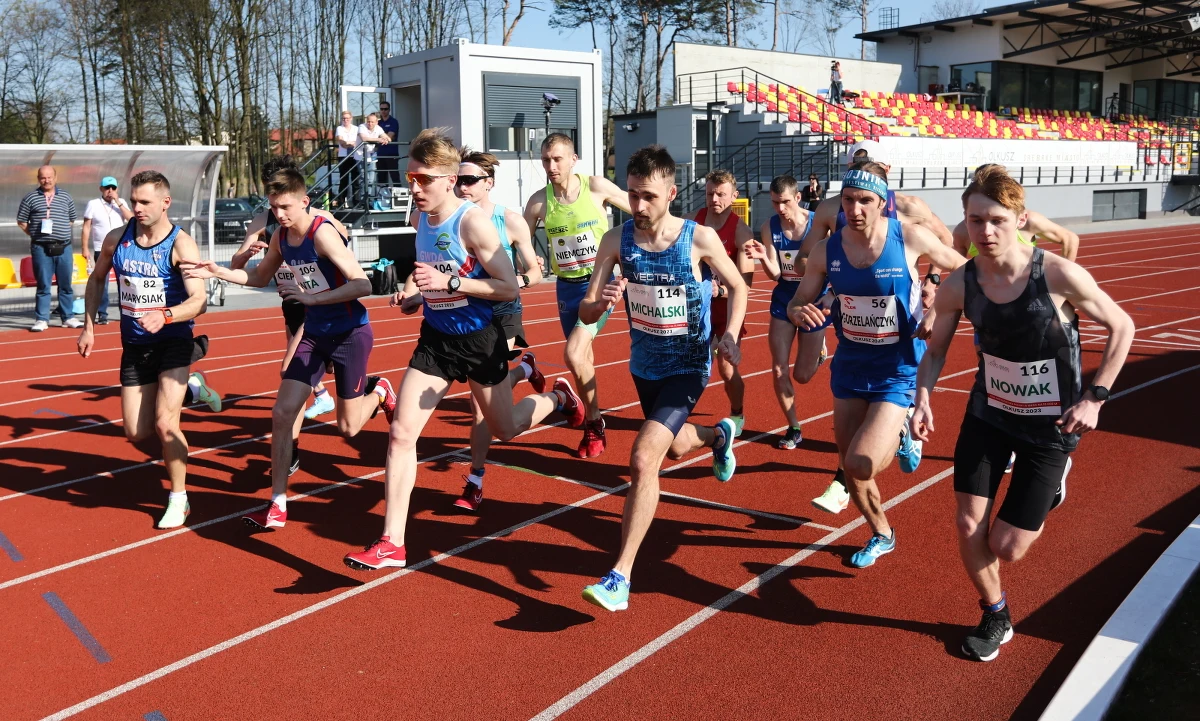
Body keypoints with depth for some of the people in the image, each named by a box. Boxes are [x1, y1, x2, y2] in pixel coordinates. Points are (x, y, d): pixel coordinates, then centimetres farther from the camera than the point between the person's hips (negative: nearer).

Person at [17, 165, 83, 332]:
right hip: (41, 249, -2)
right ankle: (41, 319, 6)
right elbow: (21, 221, 7)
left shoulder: (65, 197, 10)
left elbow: (71, 219, 19)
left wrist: (62, 232, 9)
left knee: (66, 285, 7)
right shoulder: (30, 198, 3)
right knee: (43, 285, 1)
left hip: (63, 247, 2)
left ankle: (68, 317, 15)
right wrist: (35, 234, 0)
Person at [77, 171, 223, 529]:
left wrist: (165, 316, -42)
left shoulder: (181, 245, -16)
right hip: (135, 346, 5)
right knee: (137, 433, 6)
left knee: (164, 424, -15)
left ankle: (179, 499, 5)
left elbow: (199, 300, -25)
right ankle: (189, 389, 33)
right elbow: (97, 280, 15)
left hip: (174, 342, -5)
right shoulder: (116, 239, -2)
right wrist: (89, 326, 10)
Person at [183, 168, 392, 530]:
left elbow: (362, 285, -29)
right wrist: (218, 272, 4)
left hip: (350, 334, -6)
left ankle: (379, 390, 38)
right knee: (282, 413, -3)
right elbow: (260, 277, 19)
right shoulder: (281, 236, 1)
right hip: (314, 333, 7)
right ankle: (277, 506, 5)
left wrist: (311, 297, -34)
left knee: (347, 428, 4)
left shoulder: (322, 233, -22)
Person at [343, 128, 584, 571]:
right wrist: (412, 288, 1)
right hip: (435, 339, 5)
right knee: (401, 433, -5)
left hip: (478, 339, -5)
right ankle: (392, 543, 2)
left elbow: (509, 288, -21)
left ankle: (557, 396, 47)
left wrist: (449, 282, -29)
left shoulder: (473, 221, -20)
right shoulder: (421, 218, 1)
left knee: (506, 430, 14)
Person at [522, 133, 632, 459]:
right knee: (583, 359, 12)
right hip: (567, 286, 4)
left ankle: (593, 423, 3)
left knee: (574, 354, -18)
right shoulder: (538, 201, -4)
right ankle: (594, 425, 30)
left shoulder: (597, 186, -10)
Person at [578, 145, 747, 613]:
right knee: (674, 447, 28)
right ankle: (717, 435, 64)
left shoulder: (700, 238, -19)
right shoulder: (616, 240, -13)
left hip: (687, 367, -5)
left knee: (643, 459, -20)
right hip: (644, 365, 5)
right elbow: (585, 314, -12)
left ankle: (621, 576, -12)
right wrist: (600, 303, -36)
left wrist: (730, 335, -19)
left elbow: (738, 287, -2)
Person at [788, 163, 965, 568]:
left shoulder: (910, 239, -16)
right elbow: (797, 304, 0)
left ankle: (900, 436, 15)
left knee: (860, 464, -19)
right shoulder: (826, 251, -8)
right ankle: (881, 536, 40)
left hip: (897, 368, -4)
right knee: (850, 468, 13)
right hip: (849, 366, 4)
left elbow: (963, 269, 1)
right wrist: (799, 313, -24)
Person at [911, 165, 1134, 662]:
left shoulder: (1059, 275, -23)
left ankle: (1050, 486, 36)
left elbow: (1122, 327, -8)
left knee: (1006, 547, 1)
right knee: (968, 528, -2)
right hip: (987, 415, 3)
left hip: (1048, 427, -3)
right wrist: (923, 397, -15)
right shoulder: (958, 286, -14)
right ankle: (996, 617, 27)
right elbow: (936, 350, 2)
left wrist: (1093, 397, -15)